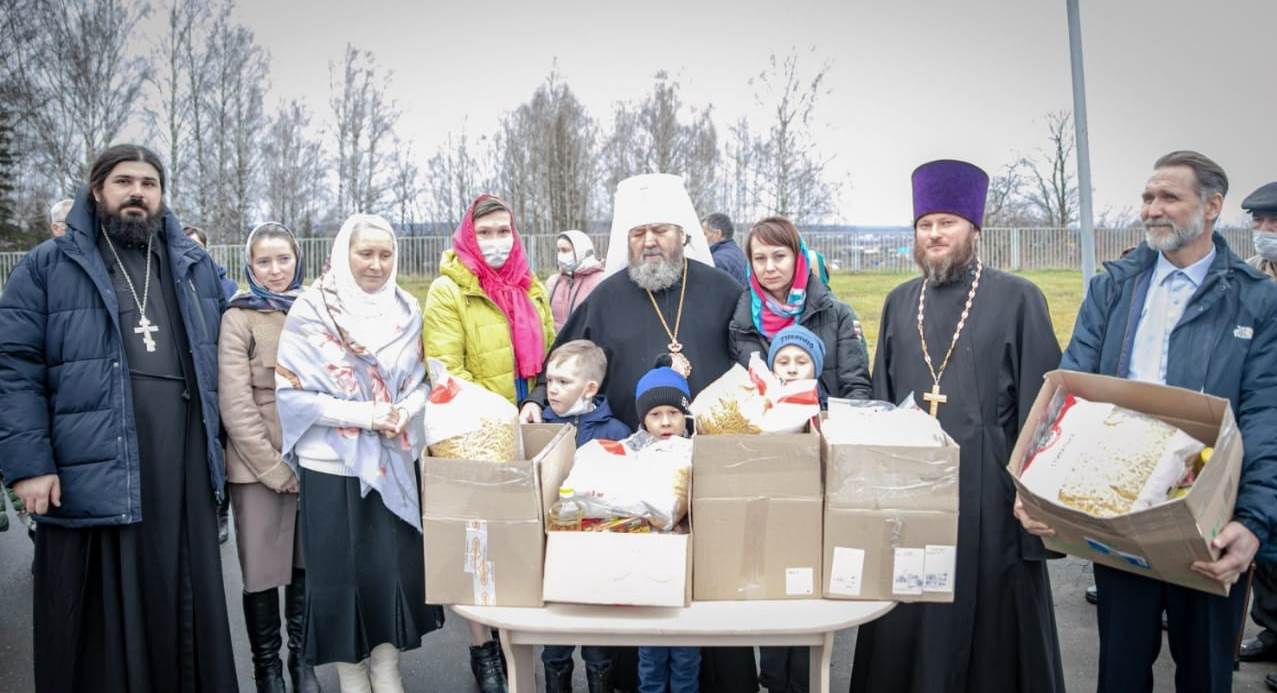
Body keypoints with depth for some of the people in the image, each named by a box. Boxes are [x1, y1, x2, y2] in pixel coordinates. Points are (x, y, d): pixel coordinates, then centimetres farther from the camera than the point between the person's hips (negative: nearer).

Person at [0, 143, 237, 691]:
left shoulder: (195, 266, 15)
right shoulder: (48, 267, 3)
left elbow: (221, 361, 20)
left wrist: (218, 447, 15)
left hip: (183, 473, 4)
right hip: (92, 477, -3)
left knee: (185, 615, 12)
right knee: (100, 628, 5)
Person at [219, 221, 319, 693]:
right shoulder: (239, 318, -5)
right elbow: (236, 404, -10)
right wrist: (274, 467, -13)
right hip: (258, 466, -4)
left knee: (307, 564, 11)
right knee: (263, 571, 5)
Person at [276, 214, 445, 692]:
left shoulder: (406, 311, 4)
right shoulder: (311, 312, -9)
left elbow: (420, 383, 9)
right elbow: (292, 392, -13)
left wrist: (403, 413, -13)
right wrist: (367, 414, -19)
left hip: (395, 463, 4)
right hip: (333, 466, -3)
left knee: (397, 565, 8)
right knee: (342, 572, 5)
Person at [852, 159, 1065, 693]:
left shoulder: (1017, 299, -2)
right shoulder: (899, 302, 11)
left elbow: (1040, 400, -5)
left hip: (987, 488, -4)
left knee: (989, 621, 6)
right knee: (905, 627, 10)